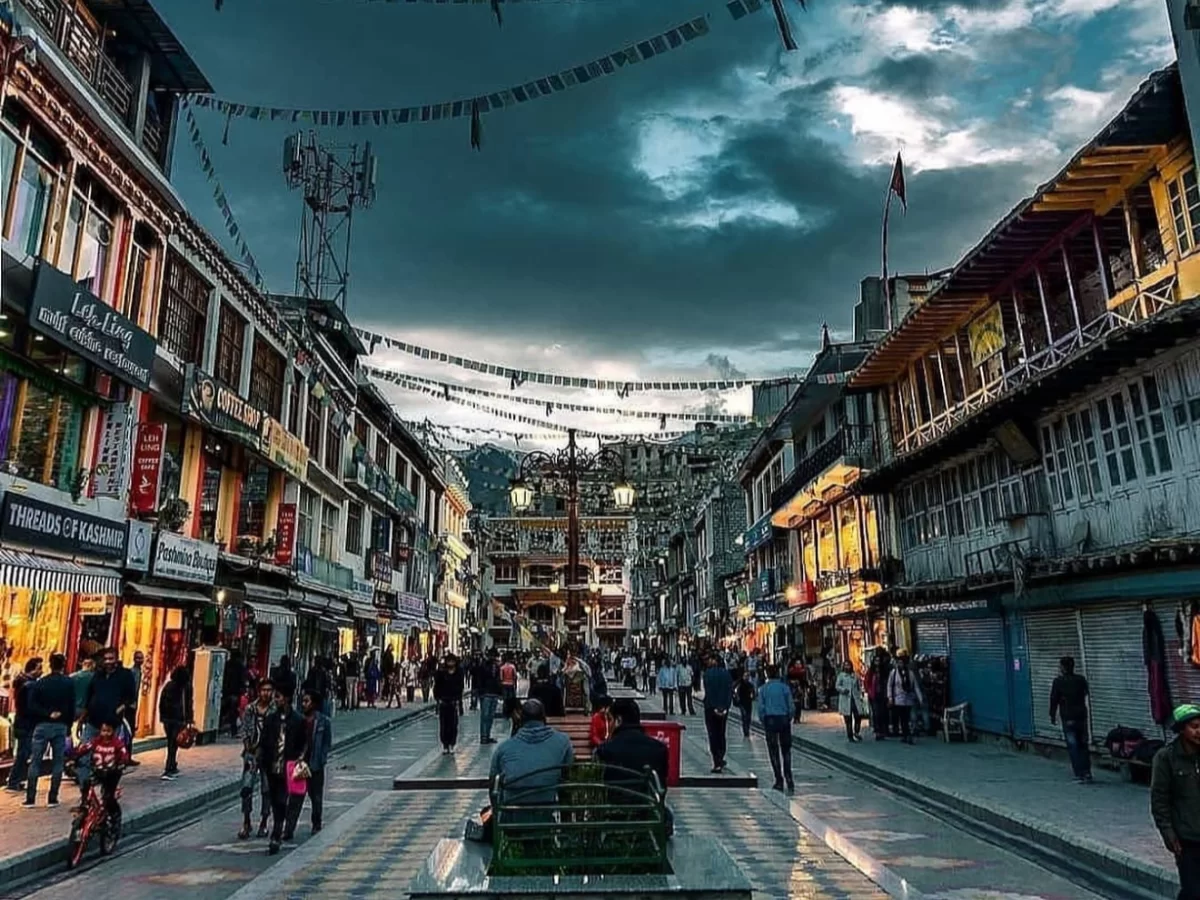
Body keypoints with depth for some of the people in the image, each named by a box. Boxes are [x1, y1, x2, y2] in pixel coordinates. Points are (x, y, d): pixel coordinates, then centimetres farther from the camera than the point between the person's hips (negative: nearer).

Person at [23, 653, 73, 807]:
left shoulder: (40, 683, -1)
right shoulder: (69, 684, -1)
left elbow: (31, 705, -10)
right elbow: (72, 707, -1)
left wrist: (47, 713, -5)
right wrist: (68, 725, 9)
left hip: (42, 725, 0)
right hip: (61, 726, 0)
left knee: (35, 762, 7)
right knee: (58, 762, 5)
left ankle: (30, 798, 5)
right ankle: (53, 798, 4)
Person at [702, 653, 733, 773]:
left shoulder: (708, 673, -8)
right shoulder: (726, 673, 4)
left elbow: (708, 691, -14)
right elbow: (730, 691, -1)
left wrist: (714, 707, -12)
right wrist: (726, 707, -3)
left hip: (711, 708, -4)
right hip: (724, 708, 4)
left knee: (713, 736, 2)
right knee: (721, 734, 18)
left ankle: (717, 763, -2)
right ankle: (720, 760, 19)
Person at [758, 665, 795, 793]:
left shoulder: (763, 689, -1)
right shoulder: (785, 687, 0)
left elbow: (761, 708, -4)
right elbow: (791, 706, 0)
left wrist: (763, 721, 8)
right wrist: (788, 719, 13)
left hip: (770, 720, -1)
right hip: (784, 719, 1)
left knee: (774, 751, 6)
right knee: (786, 751, 9)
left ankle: (779, 781, 7)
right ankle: (788, 778, -1)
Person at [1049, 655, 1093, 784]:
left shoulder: (1059, 681, -8)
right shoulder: (1081, 680, 2)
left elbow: (1054, 700, -6)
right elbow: (1085, 695, 15)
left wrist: (1053, 716, 4)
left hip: (1068, 719, -4)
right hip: (1082, 717, 4)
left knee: (1073, 747, 1)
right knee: (1083, 745, 12)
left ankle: (1080, 775, -2)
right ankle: (1087, 773, 12)